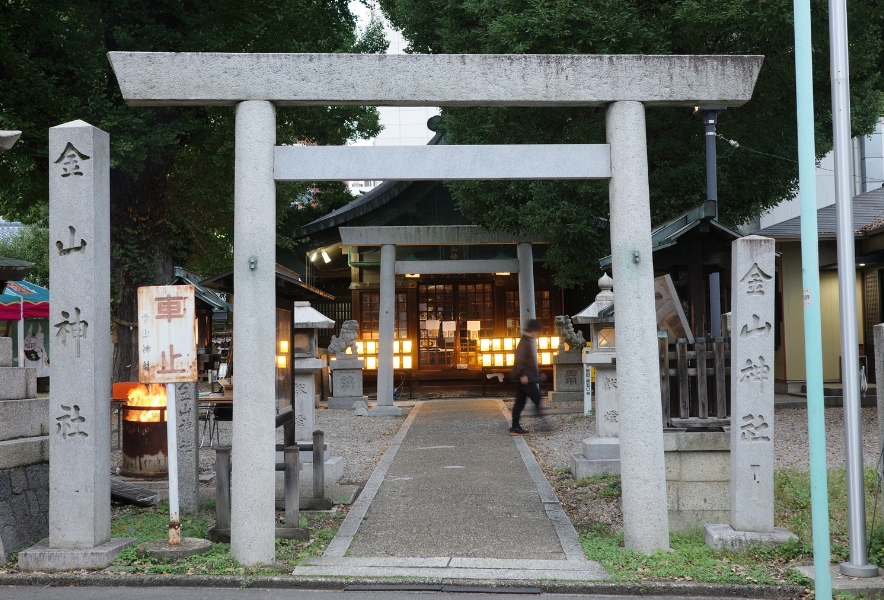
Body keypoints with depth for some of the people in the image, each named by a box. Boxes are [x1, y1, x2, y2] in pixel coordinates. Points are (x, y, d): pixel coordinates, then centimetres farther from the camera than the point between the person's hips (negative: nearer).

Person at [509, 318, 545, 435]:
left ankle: (515, 428, 11)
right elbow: (520, 359, -23)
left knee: (520, 402, 9)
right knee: (537, 398, -8)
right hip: (525, 378, -10)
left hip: (528, 378, 10)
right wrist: (522, 375, -26)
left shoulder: (529, 342, 19)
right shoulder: (524, 342, -13)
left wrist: (539, 374, 28)